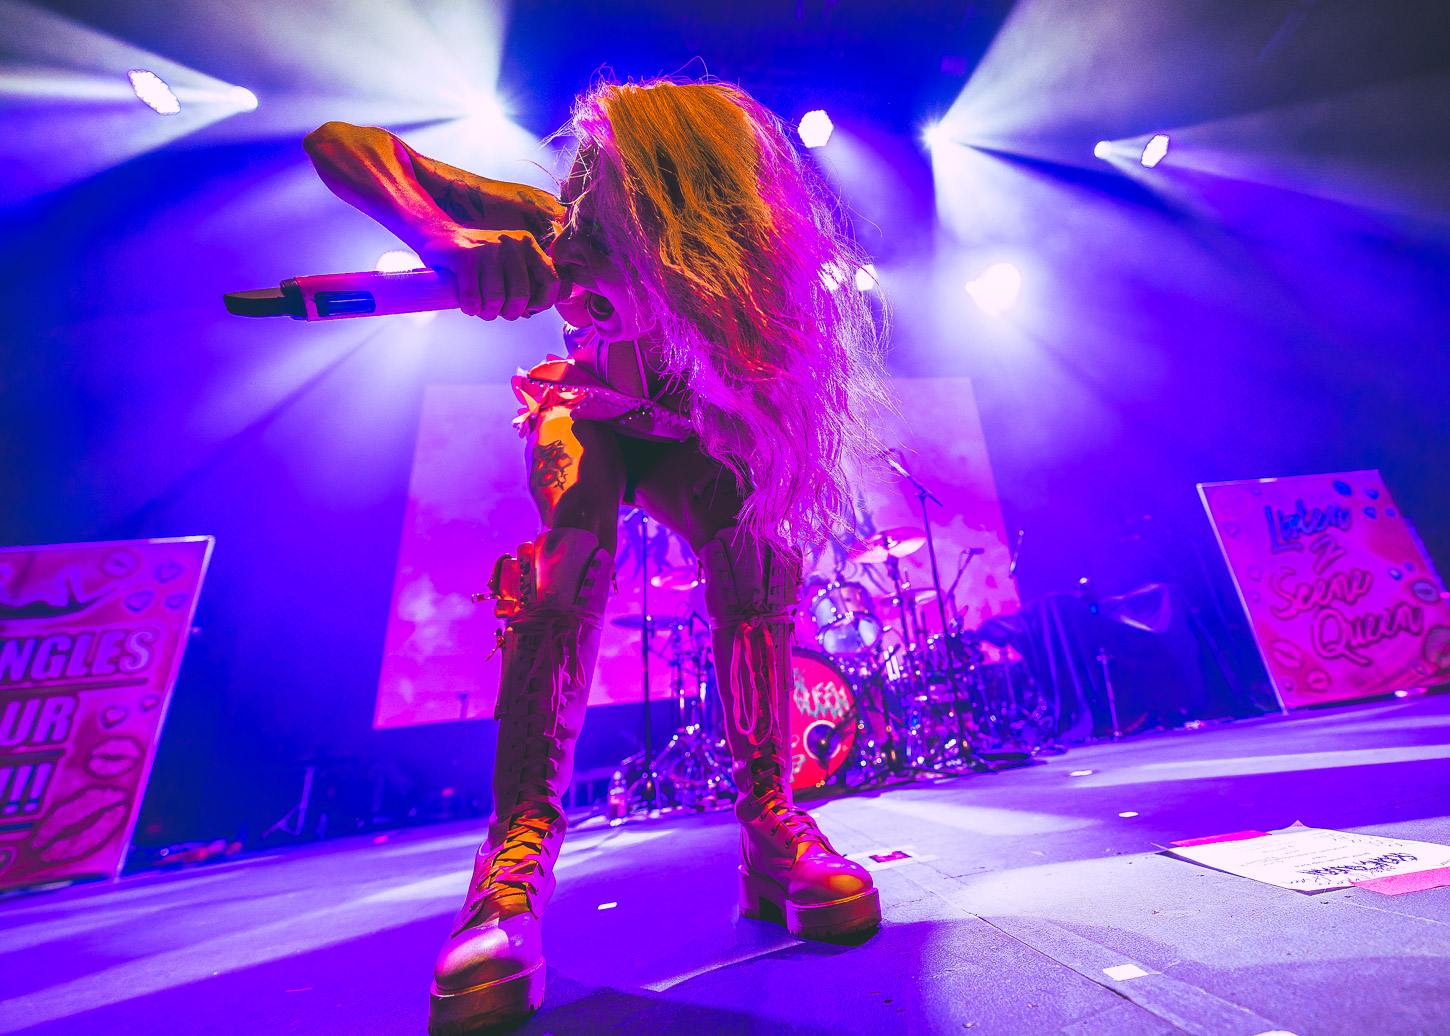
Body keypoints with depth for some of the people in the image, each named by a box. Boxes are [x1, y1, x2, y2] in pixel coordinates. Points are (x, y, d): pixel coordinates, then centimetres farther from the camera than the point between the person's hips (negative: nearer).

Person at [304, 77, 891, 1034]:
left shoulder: (730, 269, -27)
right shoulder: (559, 228, -25)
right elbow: (339, 144, -24)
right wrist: (446, 238, -46)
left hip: (675, 439, 1)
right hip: (590, 425, 0)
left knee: (758, 543, -29)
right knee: (573, 551, -36)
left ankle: (771, 820, -22)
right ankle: (522, 845, -33)